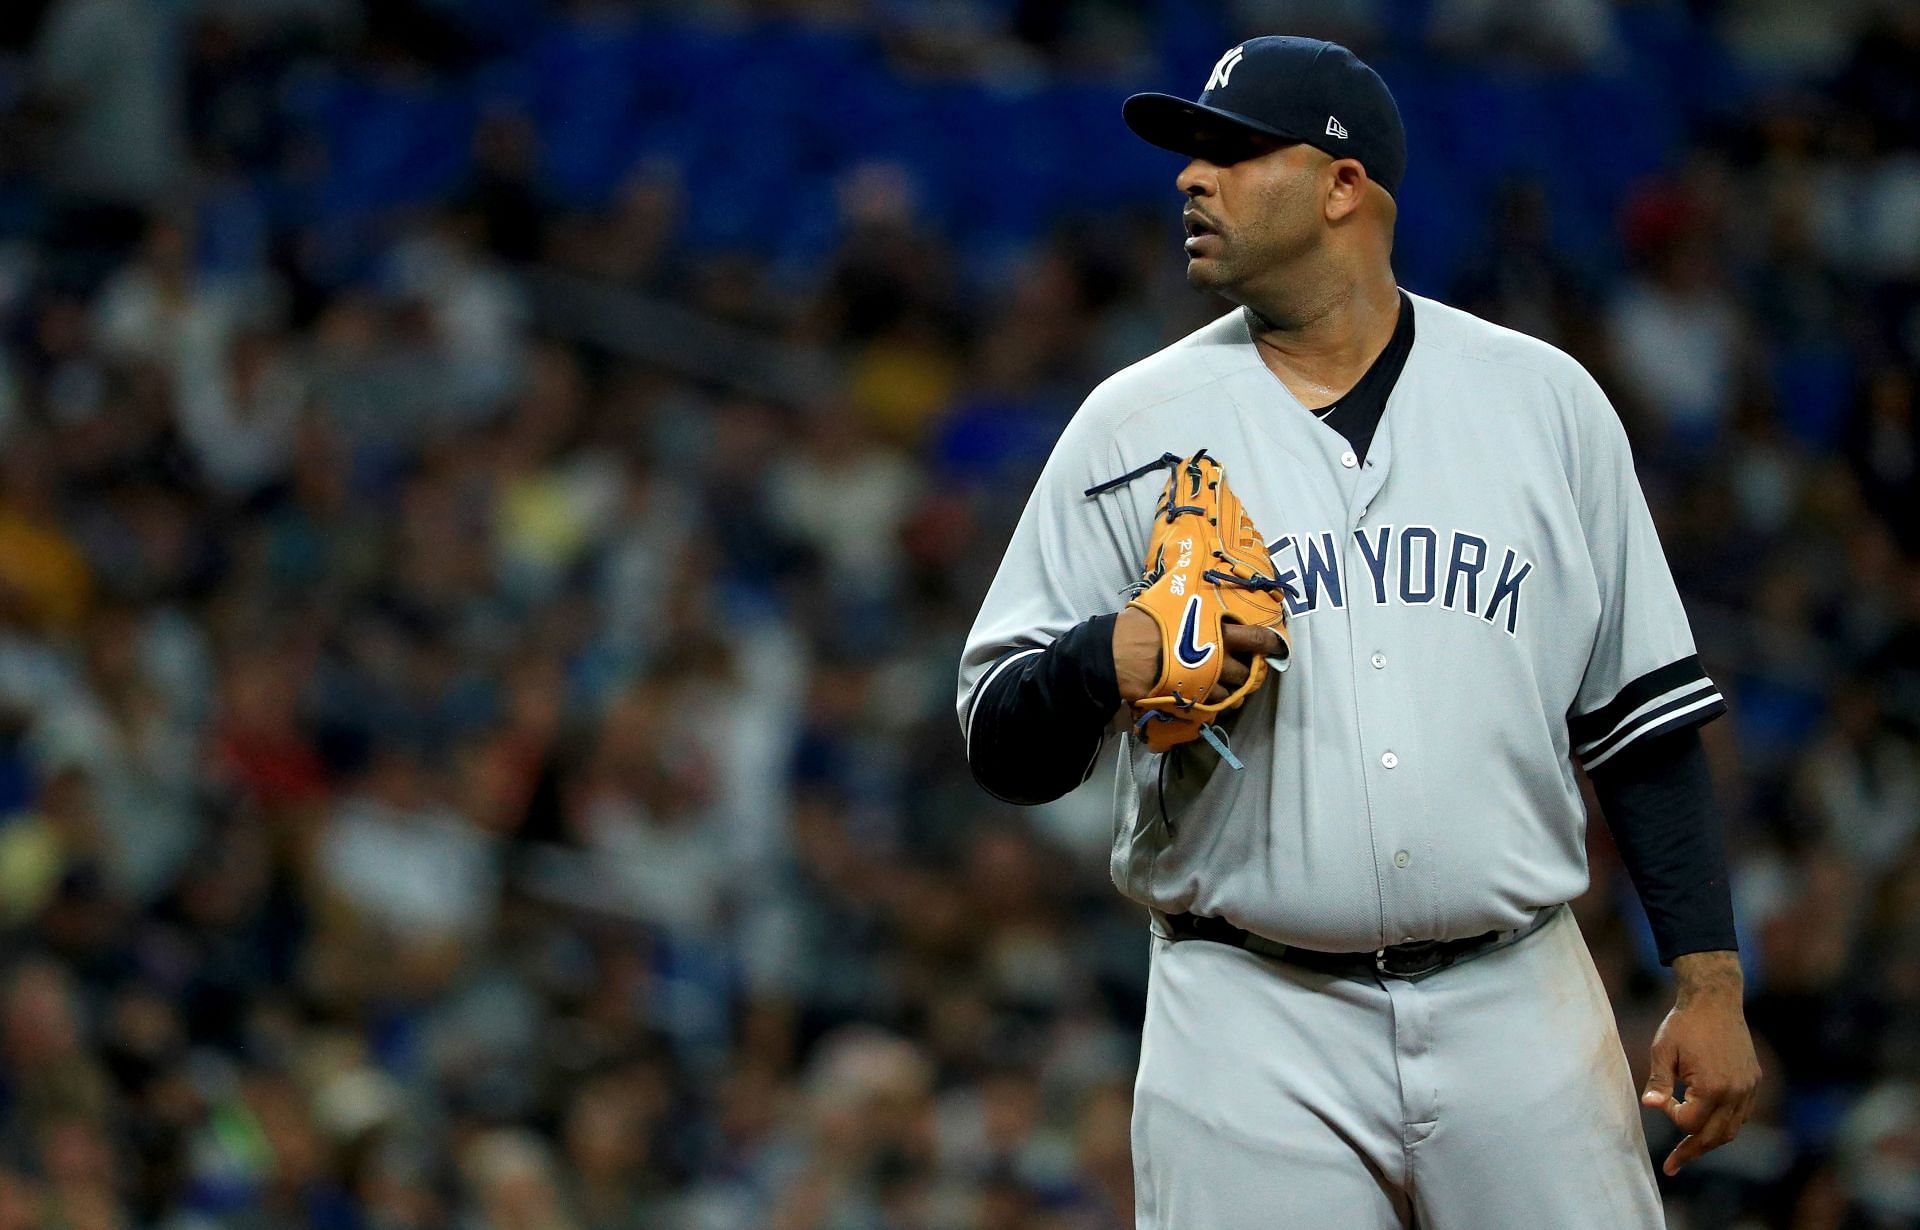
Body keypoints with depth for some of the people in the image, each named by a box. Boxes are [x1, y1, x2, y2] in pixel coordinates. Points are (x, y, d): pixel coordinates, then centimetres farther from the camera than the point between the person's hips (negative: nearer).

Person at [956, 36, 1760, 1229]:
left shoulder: (1543, 401, 8)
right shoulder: (1134, 425, 5)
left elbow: (1645, 722, 10)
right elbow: (1002, 747, 3)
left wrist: (1710, 984, 2)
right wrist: (1109, 660, -19)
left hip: (1518, 1009, 1)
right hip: (1252, 1039, 0)